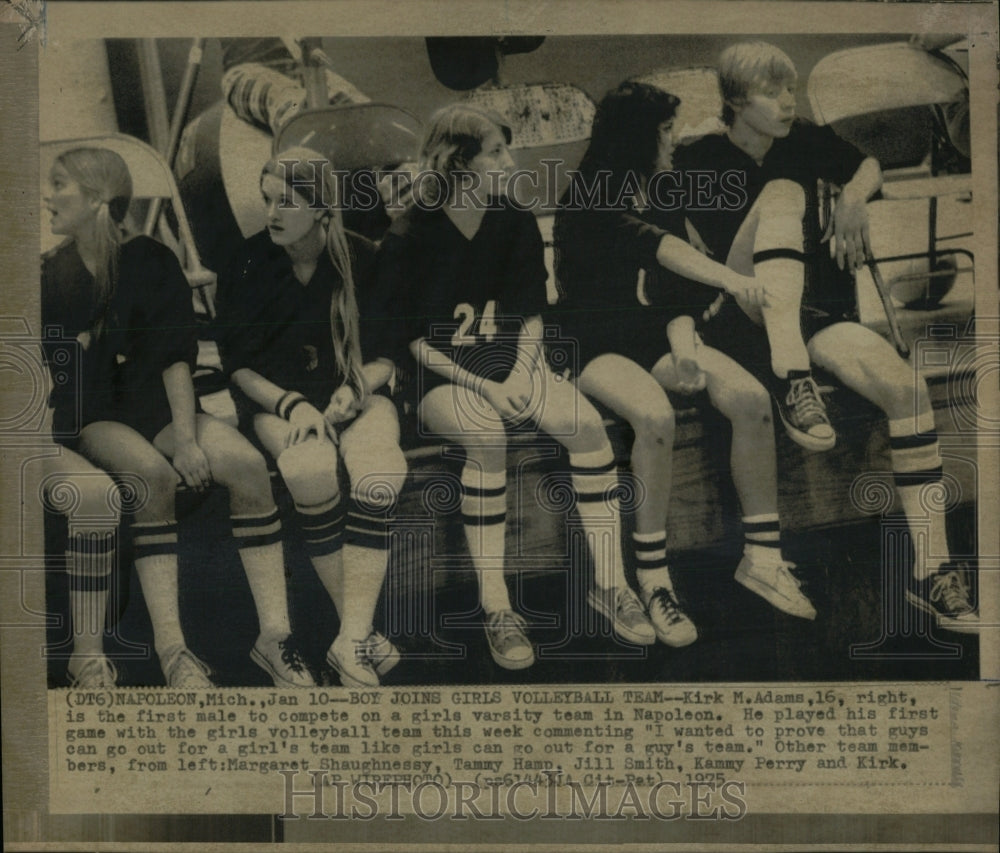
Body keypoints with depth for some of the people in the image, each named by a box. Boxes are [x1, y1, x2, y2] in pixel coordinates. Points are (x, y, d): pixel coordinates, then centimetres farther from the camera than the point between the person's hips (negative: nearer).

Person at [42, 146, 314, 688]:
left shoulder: (152, 264, 2)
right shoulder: (53, 277, 6)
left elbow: (176, 359, -6)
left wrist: (187, 438, -18)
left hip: (157, 406, 1)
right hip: (91, 419, -1)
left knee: (245, 462, -26)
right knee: (151, 472, -35)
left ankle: (274, 633, -25)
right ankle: (170, 647, -34)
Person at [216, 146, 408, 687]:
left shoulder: (361, 259, 3)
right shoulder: (248, 263, 1)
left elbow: (388, 353, 9)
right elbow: (237, 364, 3)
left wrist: (355, 389, -12)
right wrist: (292, 404, -14)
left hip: (355, 394, 1)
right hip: (277, 399, -1)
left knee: (382, 472, -34)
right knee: (313, 468, -36)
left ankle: (352, 639, -33)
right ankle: (359, 629, -24)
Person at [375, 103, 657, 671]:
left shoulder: (516, 225, 4)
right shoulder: (410, 241, -9)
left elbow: (531, 315, 8)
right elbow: (417, 342, -8)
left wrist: (522, 372, -11)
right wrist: (482, 386, -19)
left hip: (511, 364, 4)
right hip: (444, 379, -4)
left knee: (587, 424, -23)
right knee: (488, 437, -36)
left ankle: (611, 584, -12)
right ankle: (497, 609, -28)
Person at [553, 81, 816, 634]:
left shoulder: (661, 197, 12)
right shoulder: (589, 200, -11)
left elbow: (673, 283, 8)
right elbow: (655, 247, -29)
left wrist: (682, 342, -11)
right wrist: (729, 279, -42)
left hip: (651, 333, 6)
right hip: (593, 344, -6)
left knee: (752, 399, -18)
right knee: (655, 417, -36)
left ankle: (762, 555, -8)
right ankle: (652, 578, -23)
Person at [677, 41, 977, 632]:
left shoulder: (804, 141, 9)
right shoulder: (701, 163, -3)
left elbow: (870, 165, 25)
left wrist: (853, 198, 3)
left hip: (813, 313, 4)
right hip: (741, 322, -4)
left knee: (907, 386, -24)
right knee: (784, 190, -26)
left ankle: (931, 571, -20)